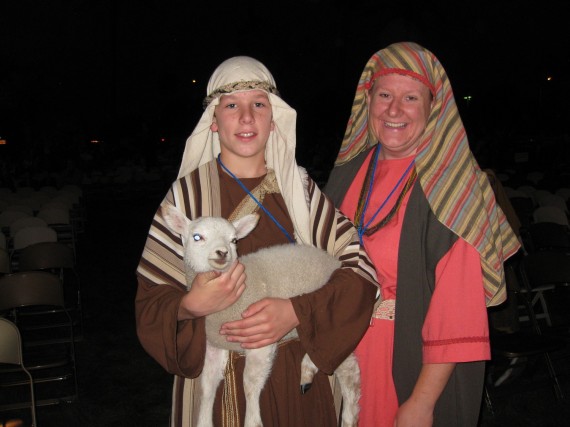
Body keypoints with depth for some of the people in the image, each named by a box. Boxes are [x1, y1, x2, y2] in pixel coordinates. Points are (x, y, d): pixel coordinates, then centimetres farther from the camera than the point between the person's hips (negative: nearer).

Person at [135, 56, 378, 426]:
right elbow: (151, 306, -6)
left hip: (301, 382, 2)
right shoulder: (187, 194, -7)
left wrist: (296, 312, -21)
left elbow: (360, 268, -7)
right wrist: (191, 306, -26)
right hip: (220, 384, -2)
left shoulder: (300, 187, -1)